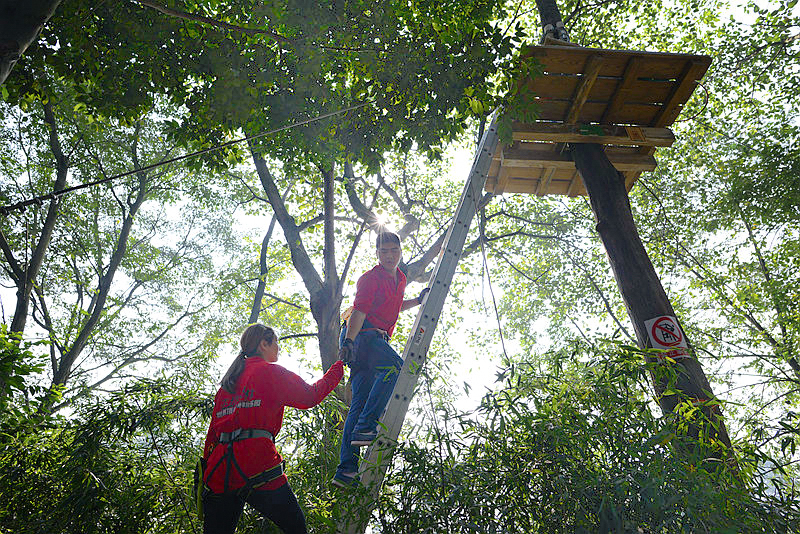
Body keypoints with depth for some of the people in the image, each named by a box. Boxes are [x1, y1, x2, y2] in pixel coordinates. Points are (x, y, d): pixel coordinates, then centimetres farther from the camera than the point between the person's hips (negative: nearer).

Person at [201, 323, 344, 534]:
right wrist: (339, 366, 15)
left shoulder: (228, 382, 21)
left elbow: (213, 432, 19)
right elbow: (311, 396, 4)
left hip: (218, 471, 7)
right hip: (257, 465, -7)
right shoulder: (270, 371, 1)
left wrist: (207, 473, 22)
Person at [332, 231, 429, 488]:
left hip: (377, 339, 8)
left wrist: (418, 301, 26)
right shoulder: (370, 278, -6)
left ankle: (346, 470, 2)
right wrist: (348, 341, -31)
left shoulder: (400, 278, 20)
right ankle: (365, 427, -30)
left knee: (360, 403, 2)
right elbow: (358, 312, -18)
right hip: (360, 335, -8)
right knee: (394, 367, -31)